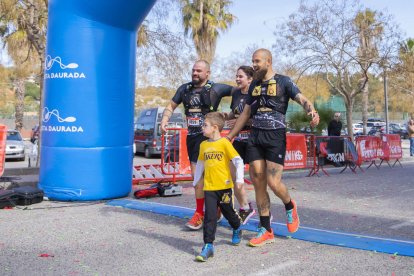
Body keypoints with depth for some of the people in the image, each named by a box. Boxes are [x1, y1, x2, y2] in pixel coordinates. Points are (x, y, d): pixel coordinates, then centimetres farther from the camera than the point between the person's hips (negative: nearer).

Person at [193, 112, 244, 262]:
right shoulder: (203, 145, 6)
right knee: (209, 216, -3)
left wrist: (239, 178, -18)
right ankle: (208, 246, 0)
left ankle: (237, 229, 45)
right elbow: (200, 164, 18)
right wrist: (196, 181, 24)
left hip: (225, 186, -3)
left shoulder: (225, 143, -9)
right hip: (209, 187, 3)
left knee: (228, 212, 15)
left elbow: (238, 161, -10)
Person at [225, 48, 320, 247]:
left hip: (276, 137, -5)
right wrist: (229, 137, 19)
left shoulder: (283, 81, 0)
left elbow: (302, 100, -11)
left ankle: (290, 206, 24)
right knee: (258, 184, 2)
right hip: (255, 137, 5)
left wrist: (312, 111, -34)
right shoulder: (254, 85, 15)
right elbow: (245, 114, 20)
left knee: (273, 183, -12)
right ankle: (266, 231, 12)